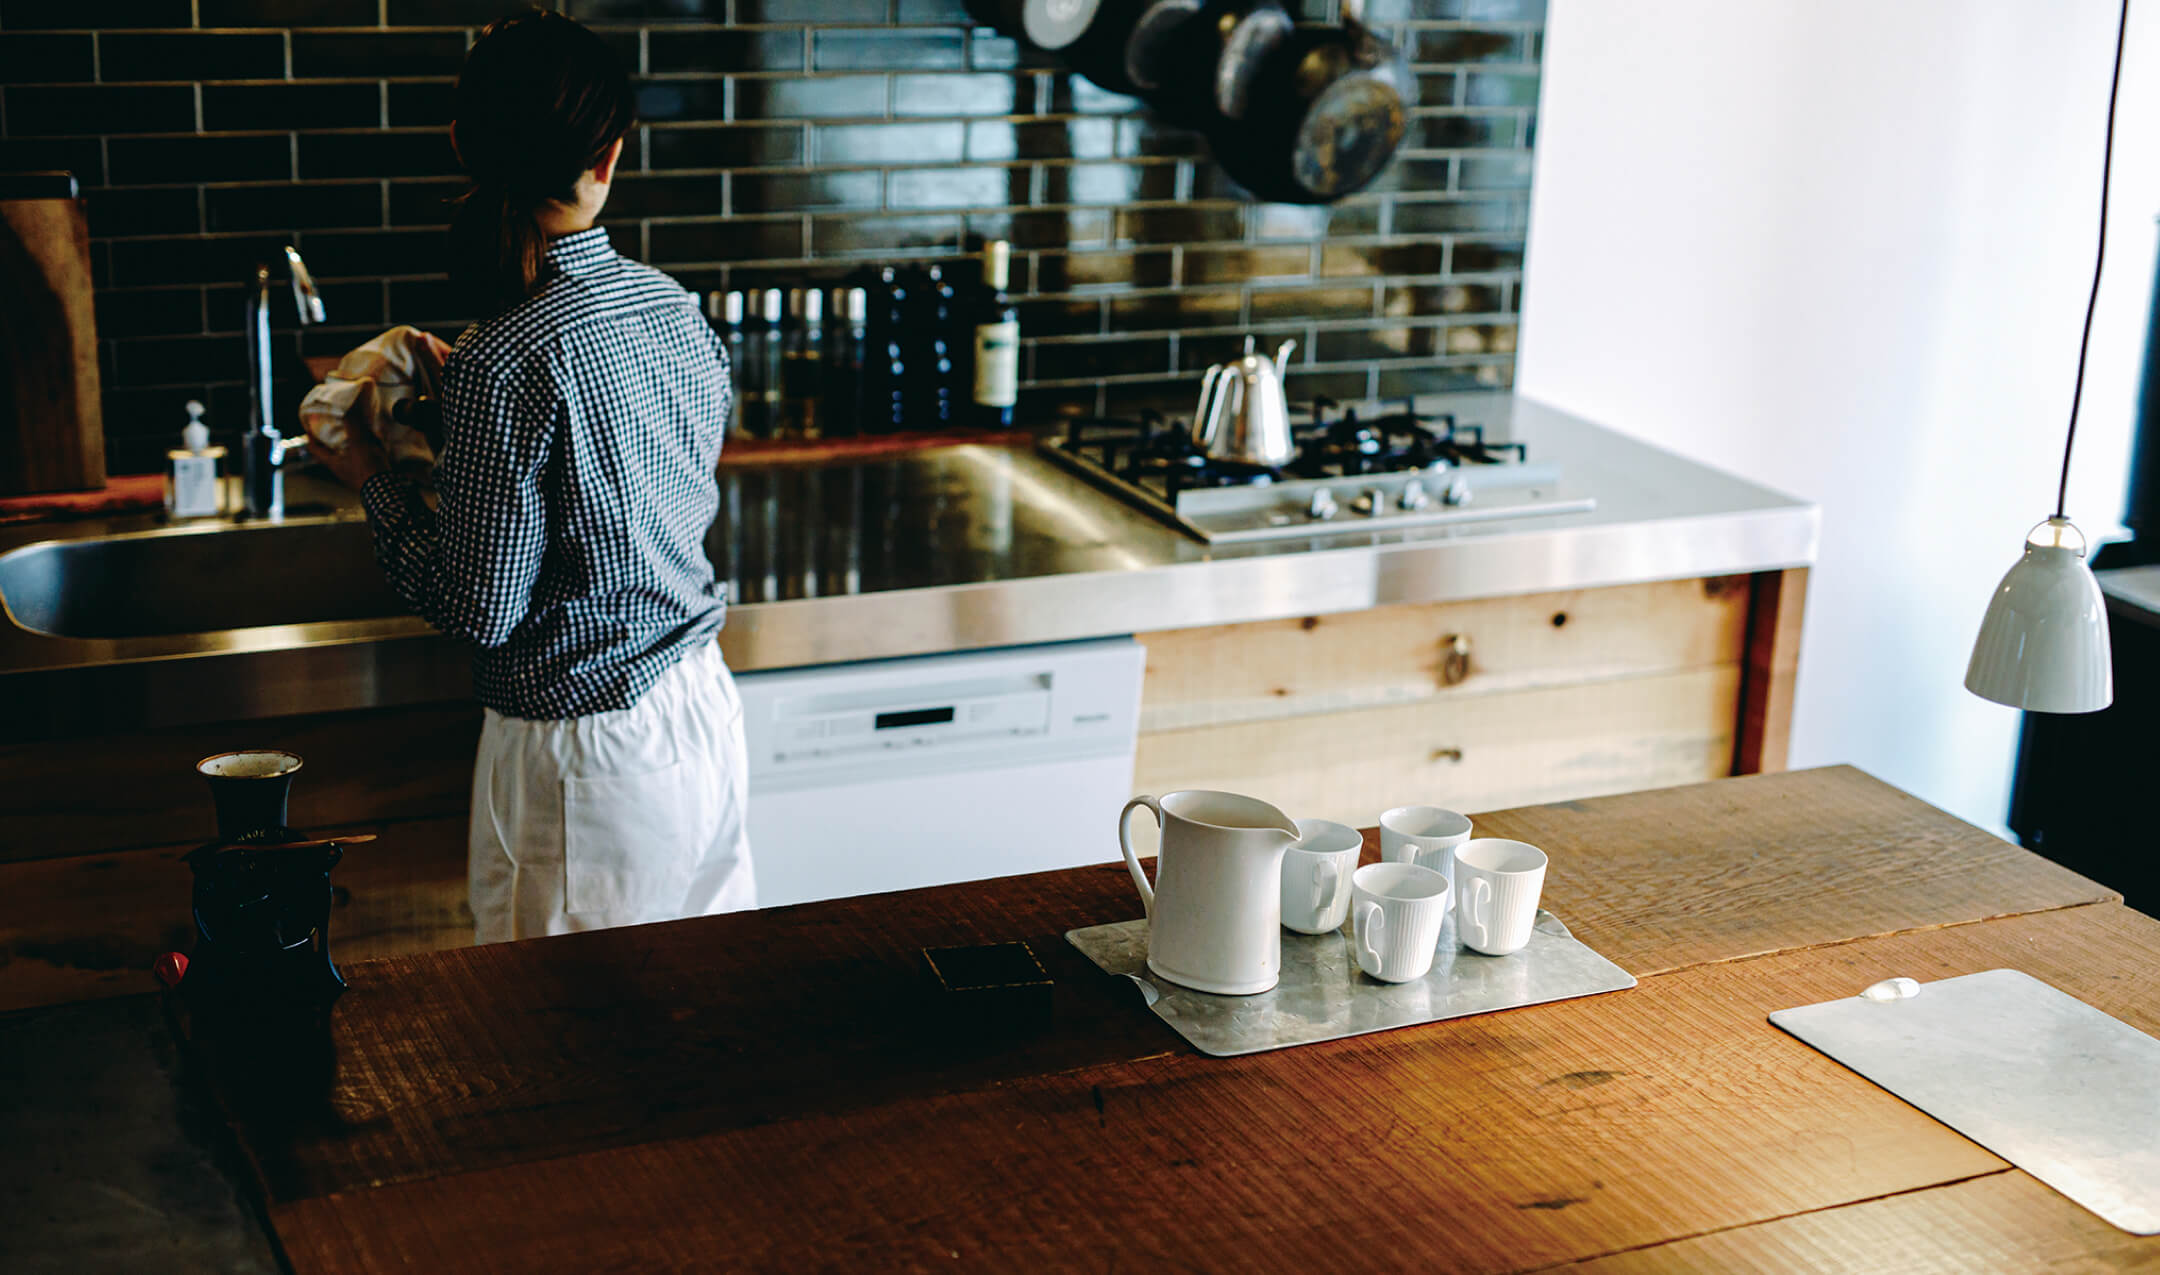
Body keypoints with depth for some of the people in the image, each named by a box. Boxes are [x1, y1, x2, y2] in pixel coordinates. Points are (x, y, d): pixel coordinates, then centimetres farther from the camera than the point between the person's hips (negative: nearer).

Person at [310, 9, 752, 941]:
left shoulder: (507, 363, -22)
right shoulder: (674, 307, -1)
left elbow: (480, 610, -17)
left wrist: (373, 479, -3)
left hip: (585, 747, -7)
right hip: (700, 704, 7)